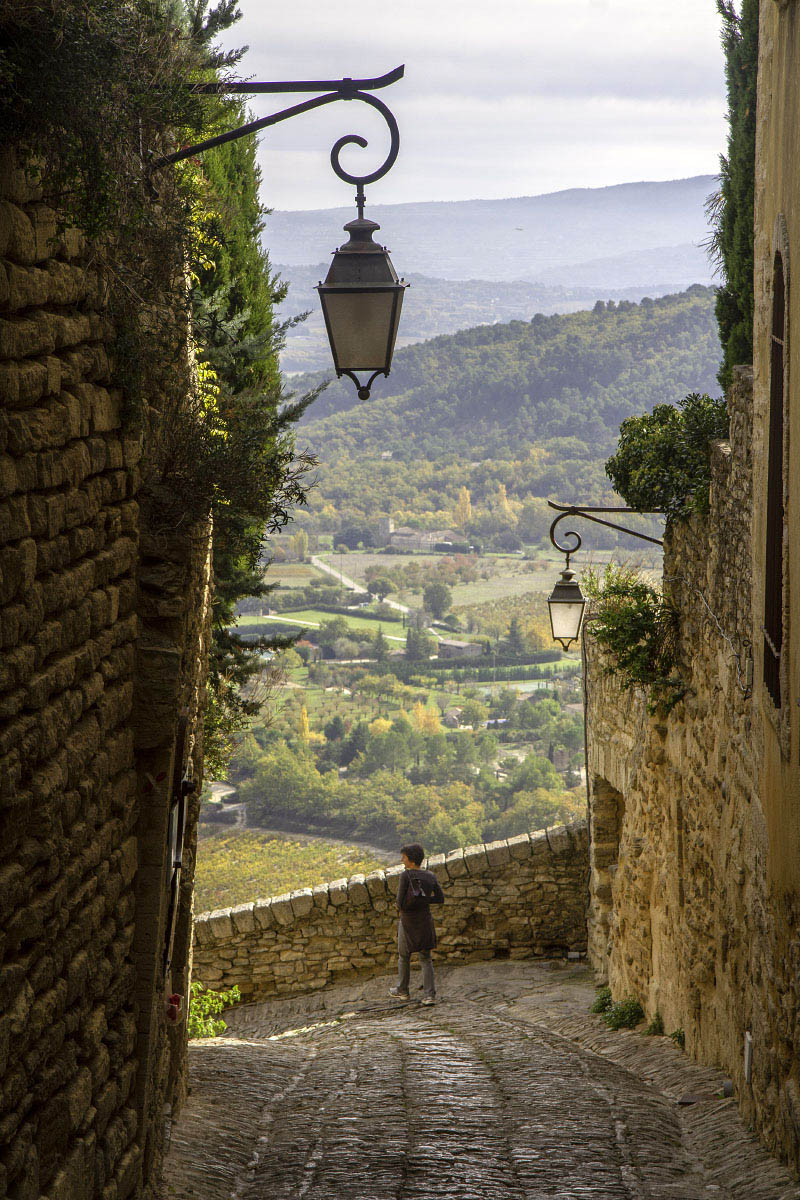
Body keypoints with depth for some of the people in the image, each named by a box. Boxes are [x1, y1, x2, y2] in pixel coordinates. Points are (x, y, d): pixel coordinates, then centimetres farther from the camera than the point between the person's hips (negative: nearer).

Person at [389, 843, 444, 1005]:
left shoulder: (406, 876, -16)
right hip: (425, 923, 4)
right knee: (425, 959, 9)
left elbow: (401, 904, -17)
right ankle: (429, 995, -1)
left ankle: (402, 991, 30)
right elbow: (440, 899, 3)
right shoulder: (431, 877, -2)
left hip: (408, 922, -4)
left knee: (404, 956, 16)